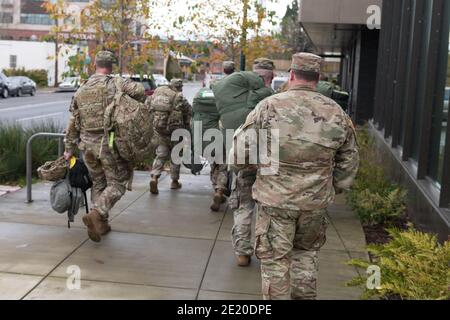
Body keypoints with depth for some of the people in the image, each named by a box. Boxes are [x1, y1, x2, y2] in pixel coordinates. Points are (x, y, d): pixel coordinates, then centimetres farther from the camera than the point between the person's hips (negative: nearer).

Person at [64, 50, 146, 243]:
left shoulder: (81, 91, 11)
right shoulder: (115, 83, -5)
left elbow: (73, 124, 12)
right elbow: (139, 91, -21)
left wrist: (69, 149, 19)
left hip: (87, 144, 5)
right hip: (109, 142, -5)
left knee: (98, 183, 18)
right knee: (117, 183, 3)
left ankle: (101, 225, 20)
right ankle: (96, 214, -17)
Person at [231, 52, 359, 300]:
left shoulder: (269, 106, -10)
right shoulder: (336, 113, 0)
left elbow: (240, 154, -8)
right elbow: (349, 161, 8)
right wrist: (332, 189, 20)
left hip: (275, 198, -3)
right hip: (315, 201, 3)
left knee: (275, 260, 10)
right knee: (306, 251, 24)